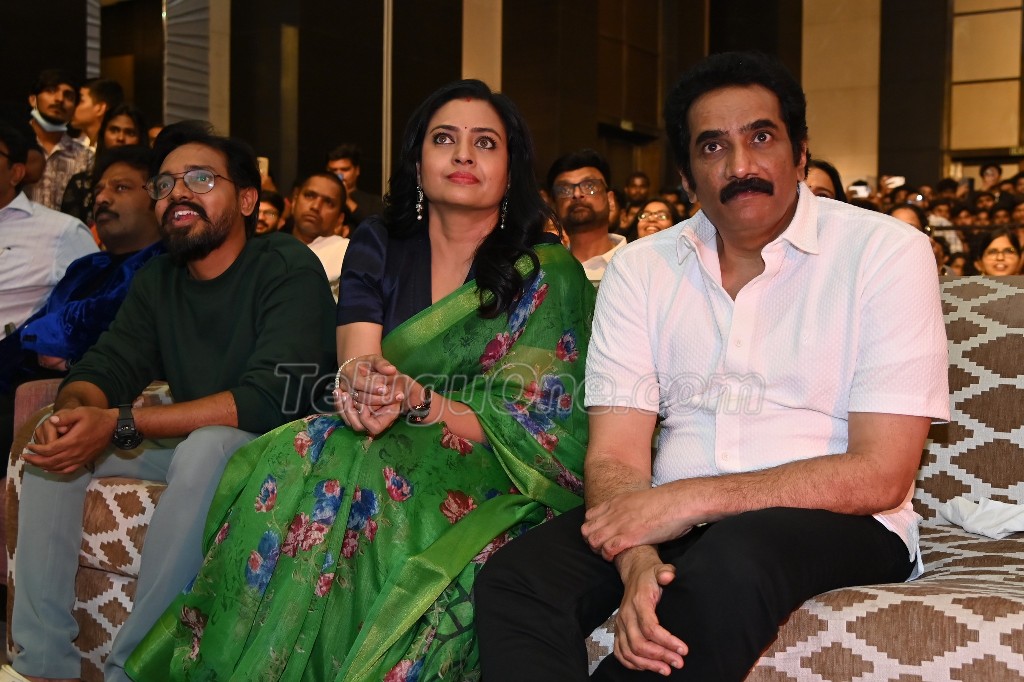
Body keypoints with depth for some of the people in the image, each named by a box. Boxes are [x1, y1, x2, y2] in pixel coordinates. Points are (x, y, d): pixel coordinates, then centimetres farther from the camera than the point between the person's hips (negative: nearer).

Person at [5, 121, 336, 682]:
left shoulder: (289, 270, -15)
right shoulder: (157, 280, 8)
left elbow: (272, 398, -27)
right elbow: (105, 367, 1)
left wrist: (122, 425, -31)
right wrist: (75, 410, -27)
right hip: (192, 446, 7)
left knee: (209, 445, -36)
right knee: (55, 439, -5)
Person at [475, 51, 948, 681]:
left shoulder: (888, 252, -6)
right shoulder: (640, 268, 5)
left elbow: (879, 476, -13)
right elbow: (615, 456, -3)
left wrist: (689, 499, -20)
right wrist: (637, 562, -25)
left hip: (836, 523, -2)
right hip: (673, 519, 3)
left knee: (729, 564, -35)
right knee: (514, 581, -25)